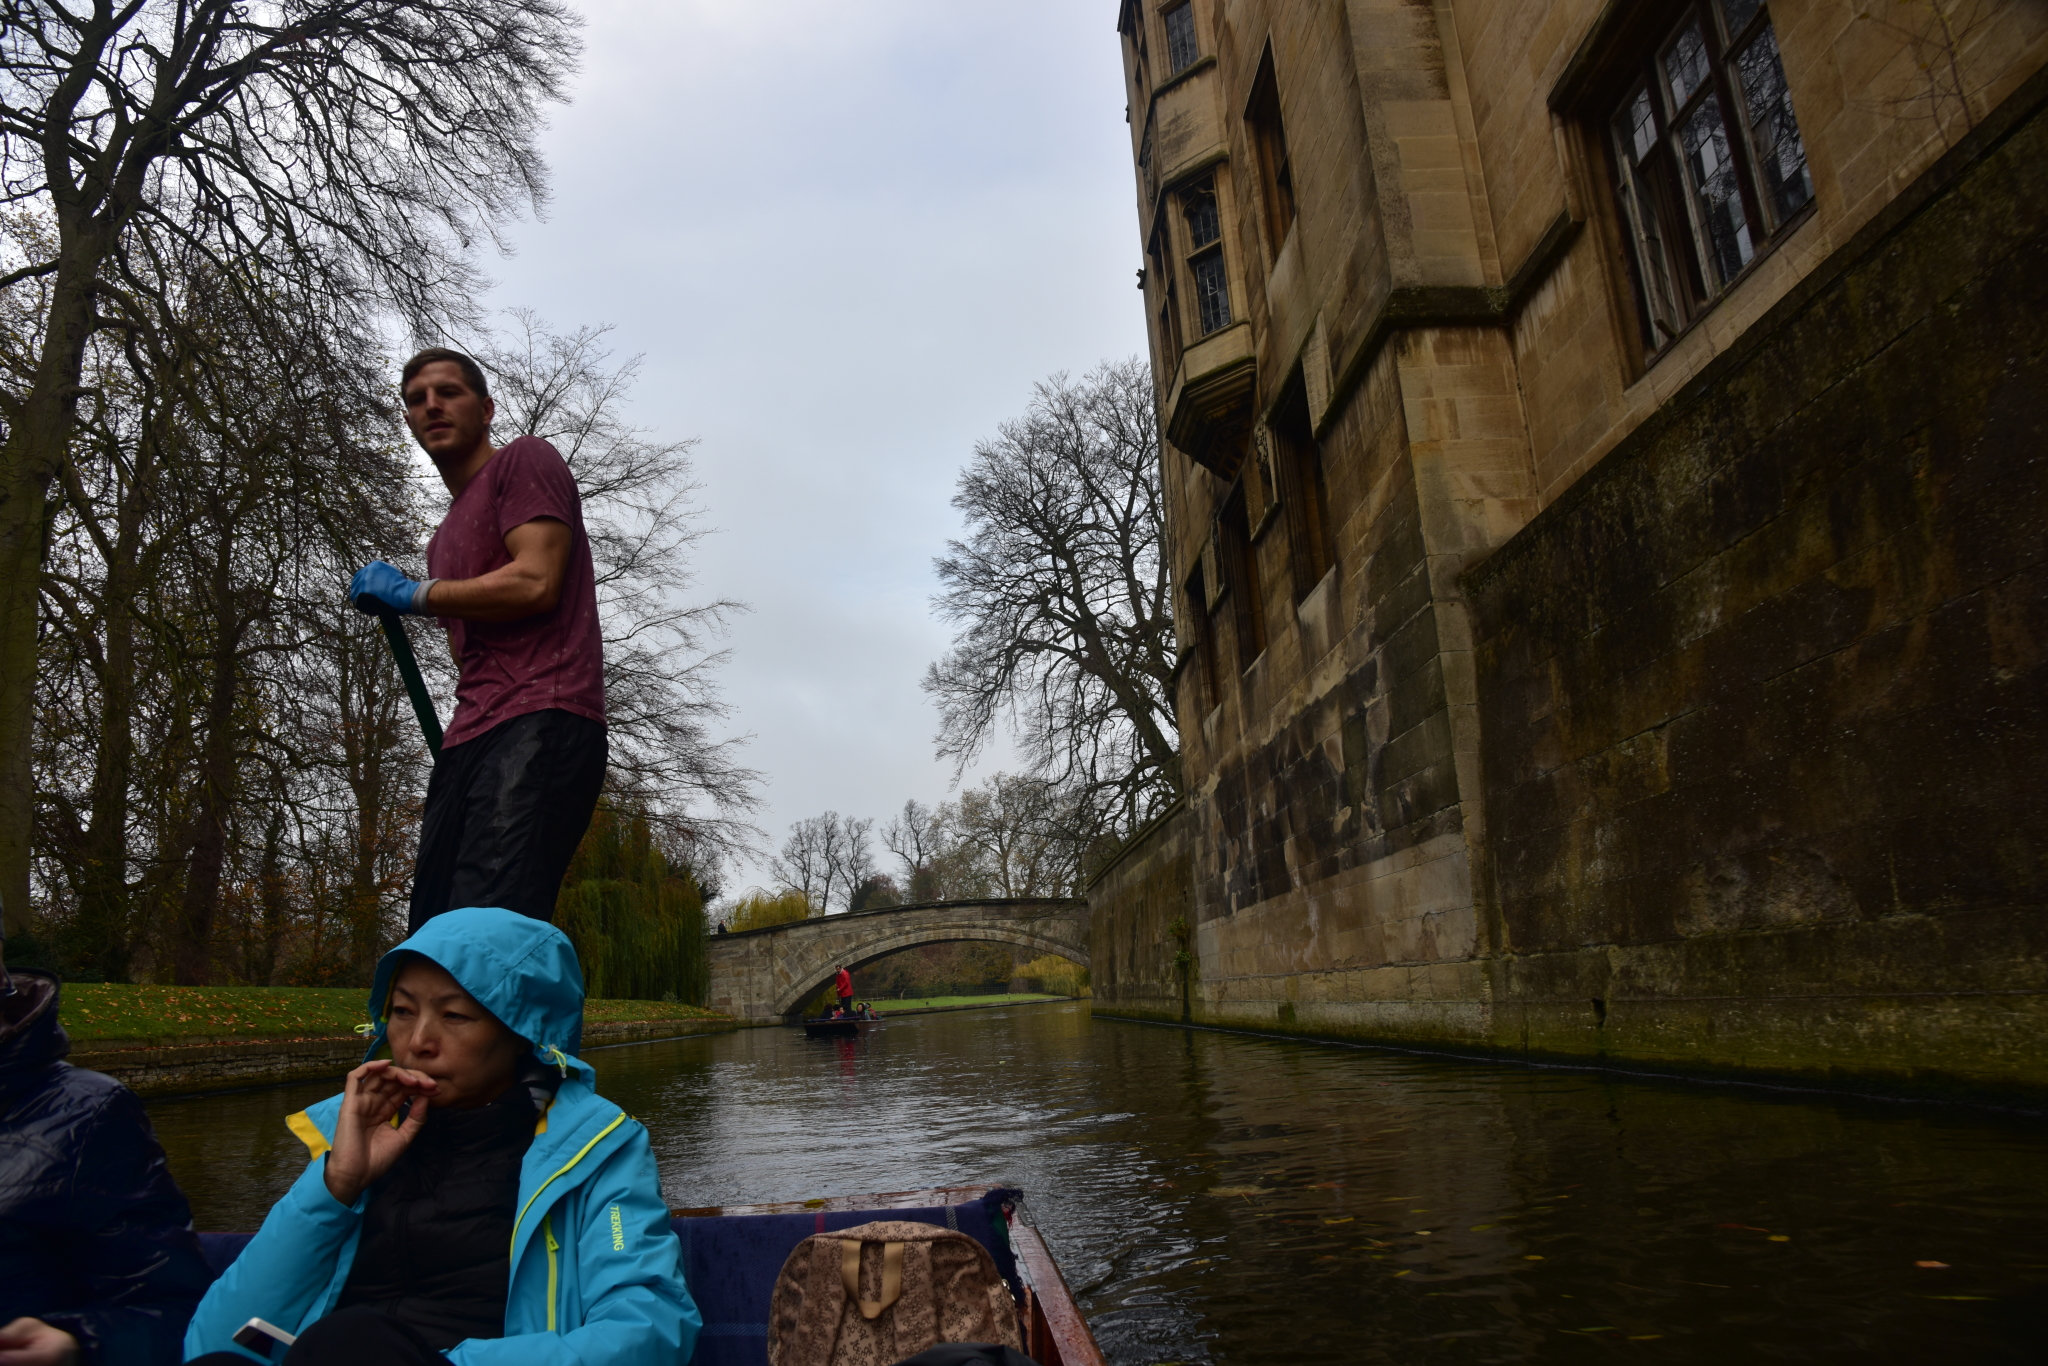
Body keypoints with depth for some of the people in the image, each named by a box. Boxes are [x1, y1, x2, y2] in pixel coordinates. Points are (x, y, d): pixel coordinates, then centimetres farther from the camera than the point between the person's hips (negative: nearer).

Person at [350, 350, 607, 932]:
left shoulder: (524, 460, 7)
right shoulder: (445, 537, 31)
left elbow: (534, 583, -9)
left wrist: (412, 594, 3)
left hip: (540, 724, -9)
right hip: (469, 739, 9)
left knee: (488, 933, -25)